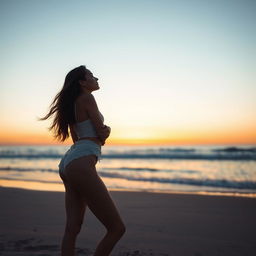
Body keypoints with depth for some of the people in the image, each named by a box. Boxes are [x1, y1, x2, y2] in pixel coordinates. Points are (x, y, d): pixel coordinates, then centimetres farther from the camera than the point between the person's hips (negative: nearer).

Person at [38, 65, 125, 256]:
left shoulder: (72, 103, 24)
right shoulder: (87, 98, -2)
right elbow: (102, 132, -4)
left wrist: (101, 133, 10)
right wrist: (108, 129, 19)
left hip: (68, 163, 10)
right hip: (81, 163, -10)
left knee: (72, 229, 9)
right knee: (117, 228, -6)